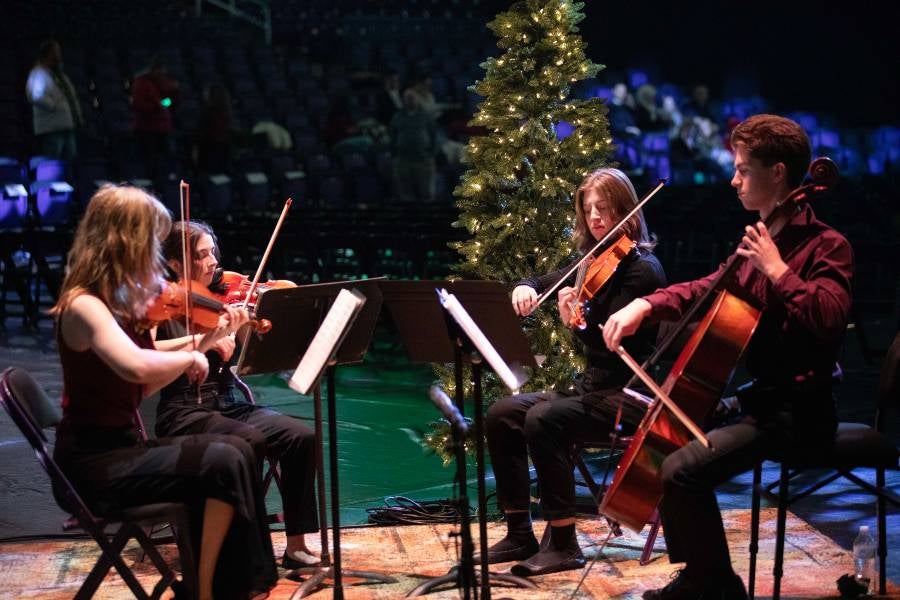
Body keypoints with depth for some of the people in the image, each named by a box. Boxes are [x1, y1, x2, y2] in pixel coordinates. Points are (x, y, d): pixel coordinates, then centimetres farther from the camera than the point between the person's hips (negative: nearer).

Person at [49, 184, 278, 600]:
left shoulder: (122, 301, 10)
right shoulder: (83, 304, -19)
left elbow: (147, 385, 11)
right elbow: (136, 367, -38)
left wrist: (210, 337, 7)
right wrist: (189, 357, -19)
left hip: (122, 446, 9)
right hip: (91, 464, -9)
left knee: (234, 451, -2)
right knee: (224, 463, -19)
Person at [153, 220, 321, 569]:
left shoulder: (221, 300, 12)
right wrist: (203, 340, -24)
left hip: (229, 405, 5)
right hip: (185, 412, -5)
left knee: (302, 437, -18)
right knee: (250, 441, -33)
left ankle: (296, 546, -12)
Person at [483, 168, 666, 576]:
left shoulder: (642, 269, -13)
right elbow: (543, 283, 21)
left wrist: (578, 323, -42)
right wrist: (526, 288, -3)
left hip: (628, 394, -9)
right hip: (592, 387, 9)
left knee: (542, 420, -29)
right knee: (502, 415, -5)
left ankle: (562, 544, -20)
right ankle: (519, 534, 0)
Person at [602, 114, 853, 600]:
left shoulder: (826, 246, -13)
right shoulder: (761, 239, 13)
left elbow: (827, 319, -30)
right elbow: (710, 289, 21)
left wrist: (776, 269, -26)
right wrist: (646, 305, 5)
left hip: (795, 410, -10)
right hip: (759, 395, 10)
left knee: (682, 470, -26)